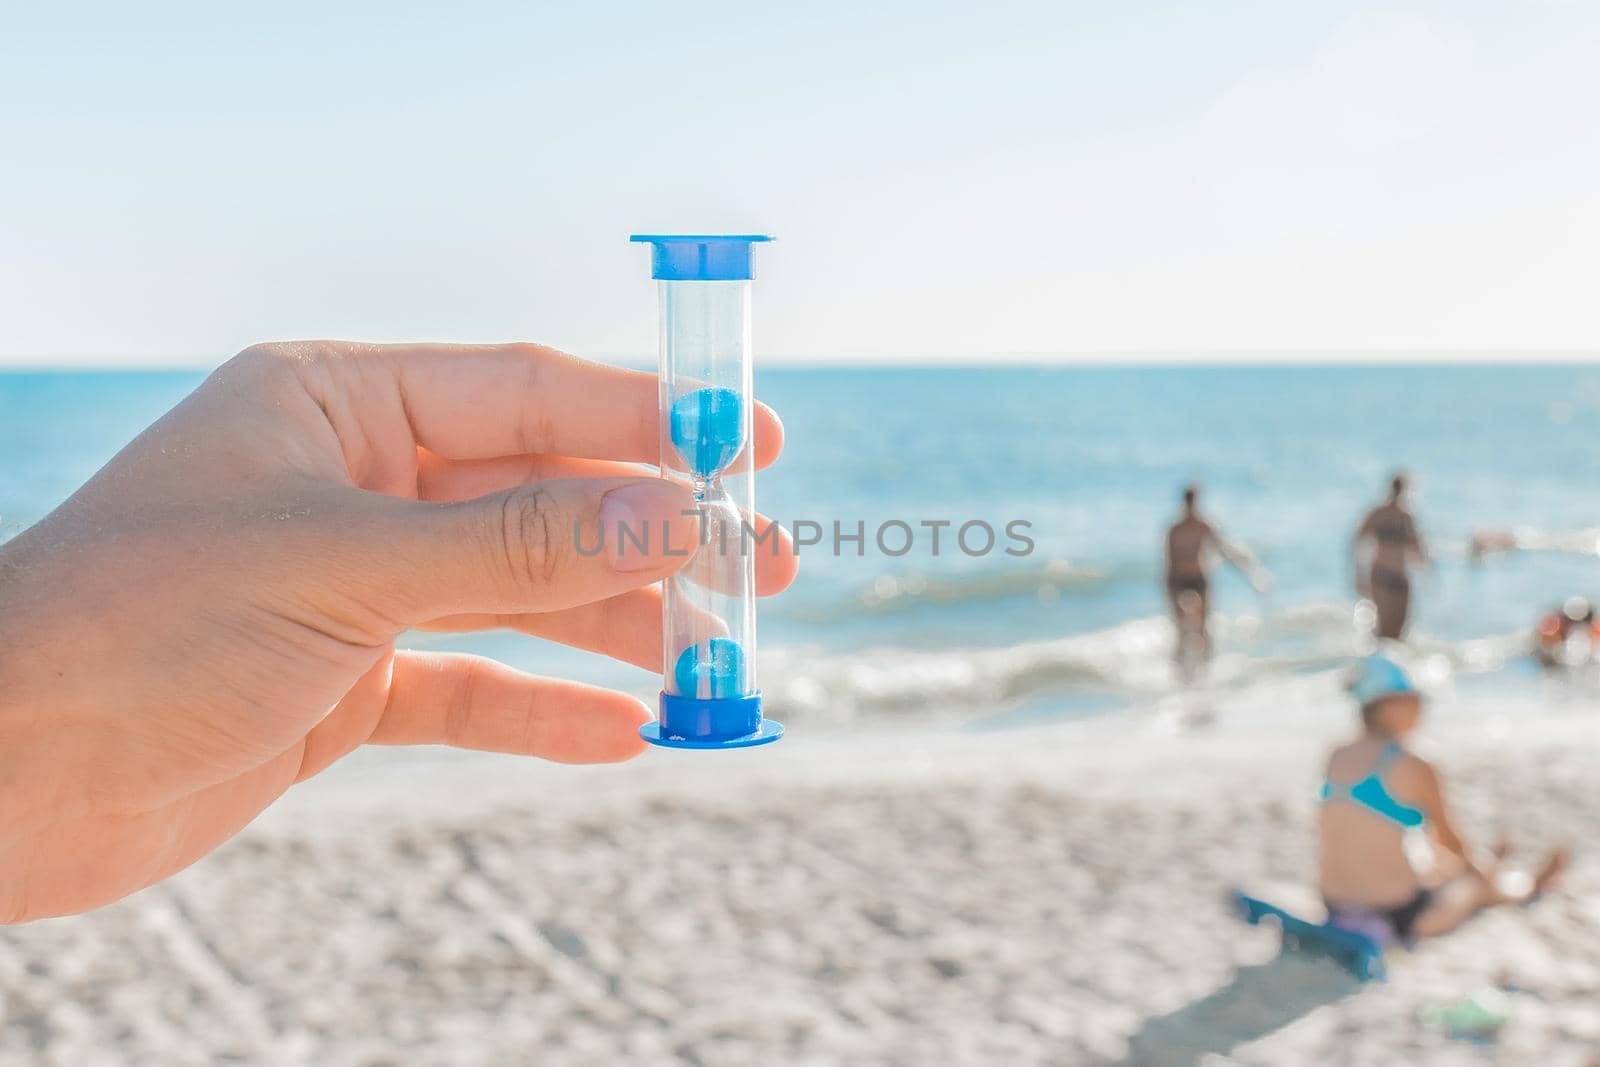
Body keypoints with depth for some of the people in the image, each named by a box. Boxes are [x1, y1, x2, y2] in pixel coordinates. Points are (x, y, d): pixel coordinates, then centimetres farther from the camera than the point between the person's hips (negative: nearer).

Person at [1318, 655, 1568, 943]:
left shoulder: (1338, 759, 1)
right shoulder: (1414, 770, -15)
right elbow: (1450, 838, 2)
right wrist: (1482, 871, 25)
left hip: (1339, 913, 5)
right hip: (1396, 916, -5)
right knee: (1482, 885, 24)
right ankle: (1532, 887, 51)